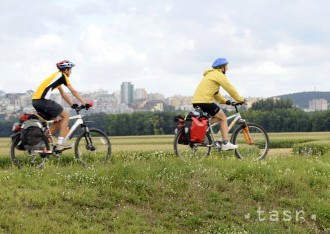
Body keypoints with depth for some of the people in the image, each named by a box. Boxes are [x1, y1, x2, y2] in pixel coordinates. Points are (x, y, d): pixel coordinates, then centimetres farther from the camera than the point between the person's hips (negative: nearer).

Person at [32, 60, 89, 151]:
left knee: (58, 121, 16)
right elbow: (74, 92, -2)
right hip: (43, 100, -9)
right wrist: (85, 103, 2)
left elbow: (63, 94, 29)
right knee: (65, 115, 0)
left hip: (35, 101, 9)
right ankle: (60, 143, -5)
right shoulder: (62, 76, -1)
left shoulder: (57, 76, 26)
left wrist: (72, 104, 27)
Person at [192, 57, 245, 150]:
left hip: (196, 101, 9)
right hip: (205, 100, -9)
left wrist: (224, 101, 24)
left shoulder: (211, 74, 27)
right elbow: (230, 88, -5)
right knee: (223, 118, 1)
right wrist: (240, 99, 3)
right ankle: (225, 143, -2)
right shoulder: (218, 74, -4)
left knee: (216, 117, 23)